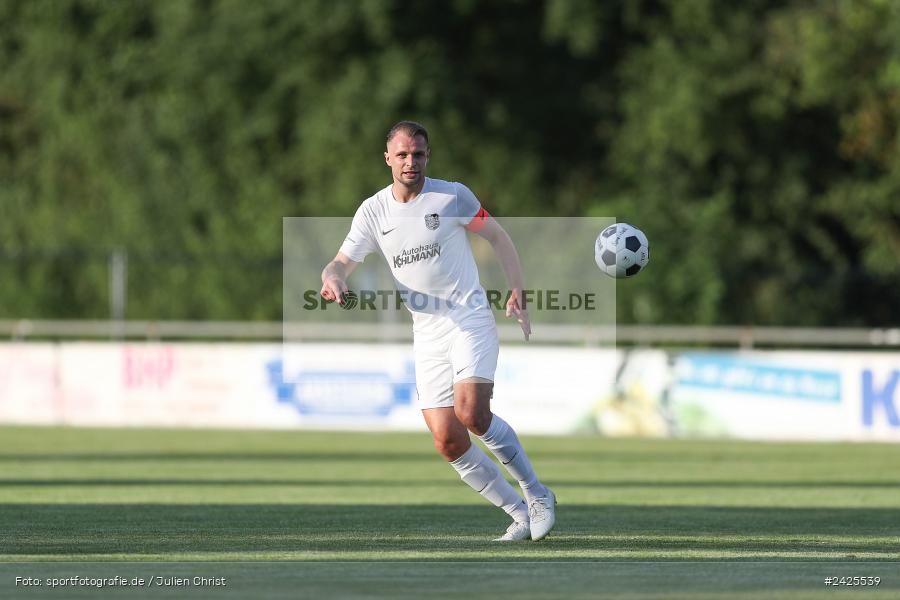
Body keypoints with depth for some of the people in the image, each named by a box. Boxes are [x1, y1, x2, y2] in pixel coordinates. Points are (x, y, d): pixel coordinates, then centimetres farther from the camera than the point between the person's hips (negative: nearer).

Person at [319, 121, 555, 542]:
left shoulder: (452, 196, -4)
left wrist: (517, 291, -3)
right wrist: (334, 280, -19)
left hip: (470, 319, -4)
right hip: (427, 334, 4)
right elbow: (341, 262, 5)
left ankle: (536, 494, -6)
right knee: (448, 442, -6)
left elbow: (497, 237, 6)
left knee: (472, 414, -24)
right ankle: (519, 514, 8)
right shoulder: (373, 212, 5)